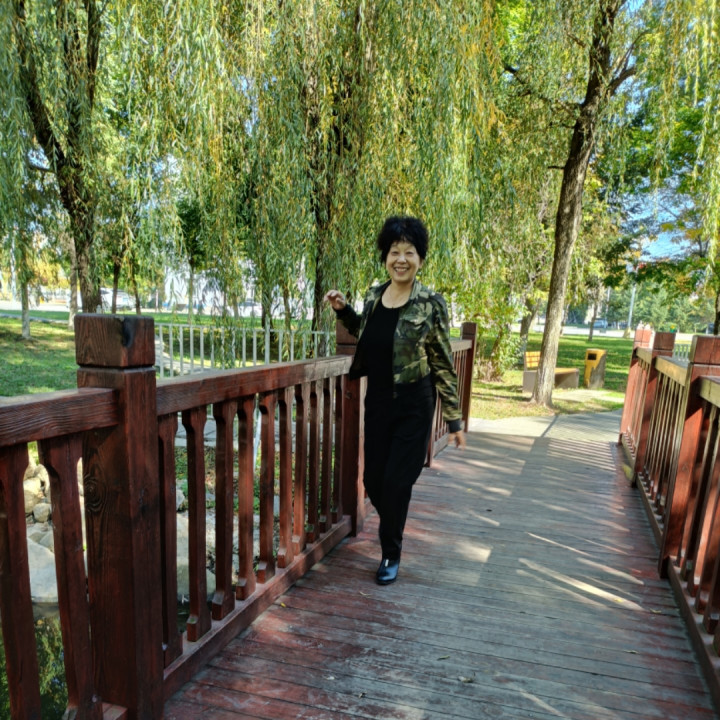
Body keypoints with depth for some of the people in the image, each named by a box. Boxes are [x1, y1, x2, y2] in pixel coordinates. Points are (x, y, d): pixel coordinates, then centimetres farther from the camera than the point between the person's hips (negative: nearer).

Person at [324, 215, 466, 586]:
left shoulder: (431, 304, -11)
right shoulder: (373, 295, 2)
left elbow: (444, 365, -8)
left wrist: (454, 420, -7)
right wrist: (343, 310, 7)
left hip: (413, 407, -4)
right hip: (377, 402, 5)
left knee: (396, 482, 1)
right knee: (373, 480, 12)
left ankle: (391, 554, 27)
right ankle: (393, 526, 45)